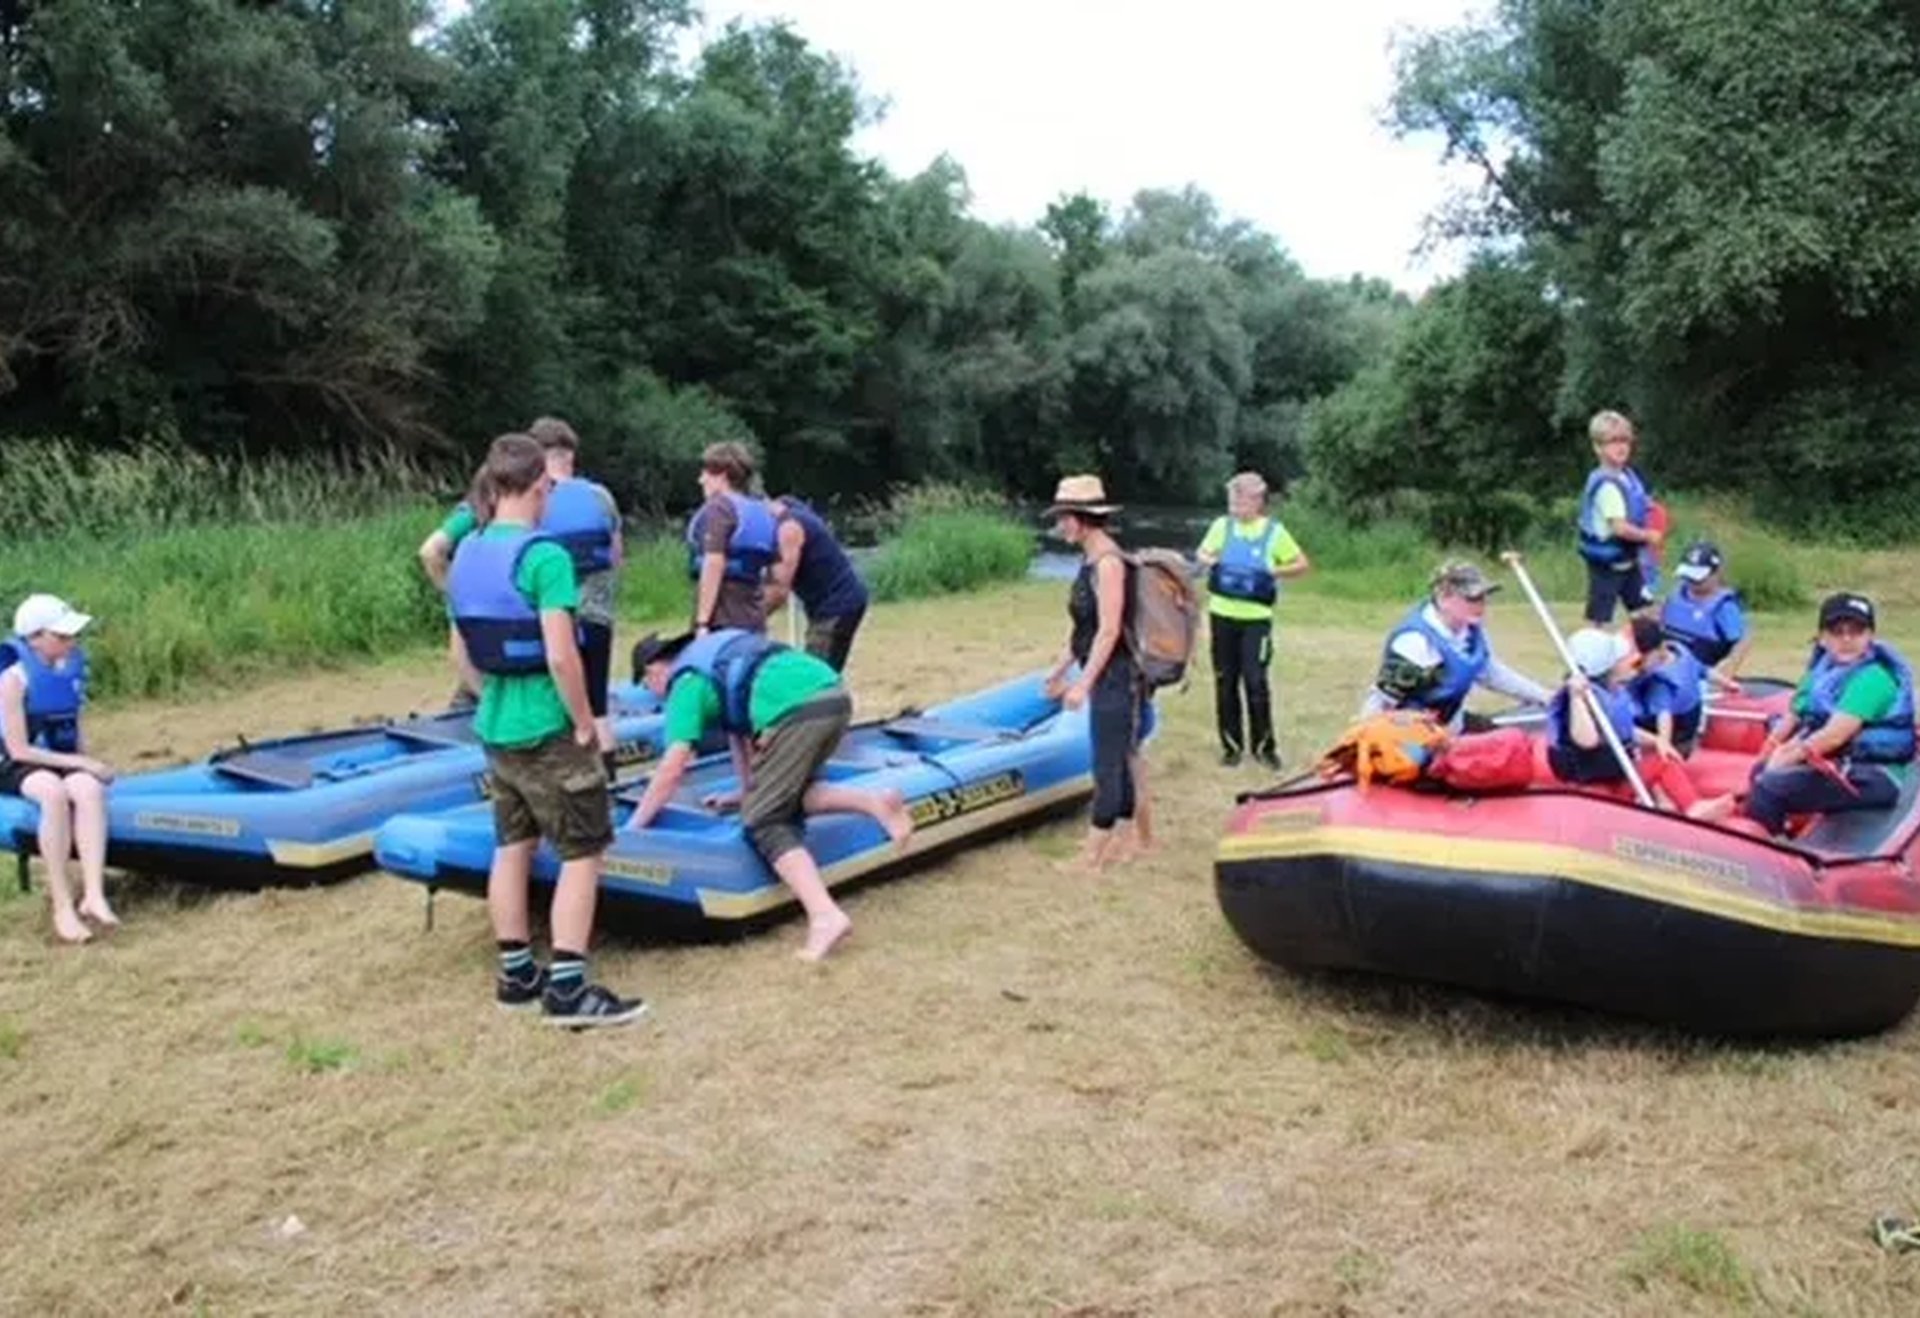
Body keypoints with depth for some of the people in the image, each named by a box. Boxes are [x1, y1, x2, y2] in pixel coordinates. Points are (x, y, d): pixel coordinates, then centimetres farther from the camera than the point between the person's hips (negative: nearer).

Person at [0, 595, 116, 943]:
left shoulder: (71, 667, 6)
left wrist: (88, 763, 0)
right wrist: (78, 762, -19)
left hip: (65, 763, 4)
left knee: (90, 789, -32)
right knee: (54, 792, -38)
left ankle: (93, 895, -42)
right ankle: (62, 907, -36)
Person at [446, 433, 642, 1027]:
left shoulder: (466, 555, 6)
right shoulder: (544, 556, -19)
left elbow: (461, 654, 12)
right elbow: (561, 656, -24)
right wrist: (585, 724, -13)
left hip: (495, 728, 8)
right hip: (547, 729, -8)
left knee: (512, 845, 17)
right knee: (582, 852, 1)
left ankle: (517, 974, 25)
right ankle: (568, 988, 1)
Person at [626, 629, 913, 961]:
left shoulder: (687, 682, 9)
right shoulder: (713, 652, 32)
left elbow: (672, 770, 2)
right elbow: (738, 727, 40)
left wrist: (632, 827, 12)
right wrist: (748, 791, 47)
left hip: (797, 711, -8)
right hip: (836, 697, 8)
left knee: (765, 823, 0)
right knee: (789, 794, 24)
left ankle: (825, 916, -17)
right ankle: (874, 802, 4)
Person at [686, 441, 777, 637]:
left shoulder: (719, 507, -7)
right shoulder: (760, 511, 17)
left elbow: (715, 565, -16)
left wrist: (702, 621, -18)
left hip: (723, 621, -8)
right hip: (754, 618, 8)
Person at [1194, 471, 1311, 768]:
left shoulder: (1273, 531, -3)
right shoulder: (1222, 526, 3)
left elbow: (1303, 565, 3)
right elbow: (1203, 552, 18)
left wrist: (1274, 571, -12)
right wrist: (1209, 560, -5)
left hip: (1256, 618, -3)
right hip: (1222, 615, 3)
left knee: (1256, 682, -6)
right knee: (1225, 682, 8)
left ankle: (1263, 745, 7)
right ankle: (1231, 744, 19)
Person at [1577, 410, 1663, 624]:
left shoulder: (1628, 476, 4)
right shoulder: (1606, 485, -24)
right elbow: (1619, 527, -29)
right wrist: (1648, 536, -15)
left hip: (1627, 560, 9)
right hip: (1606, 564, -9)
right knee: (1598, 621, 2)